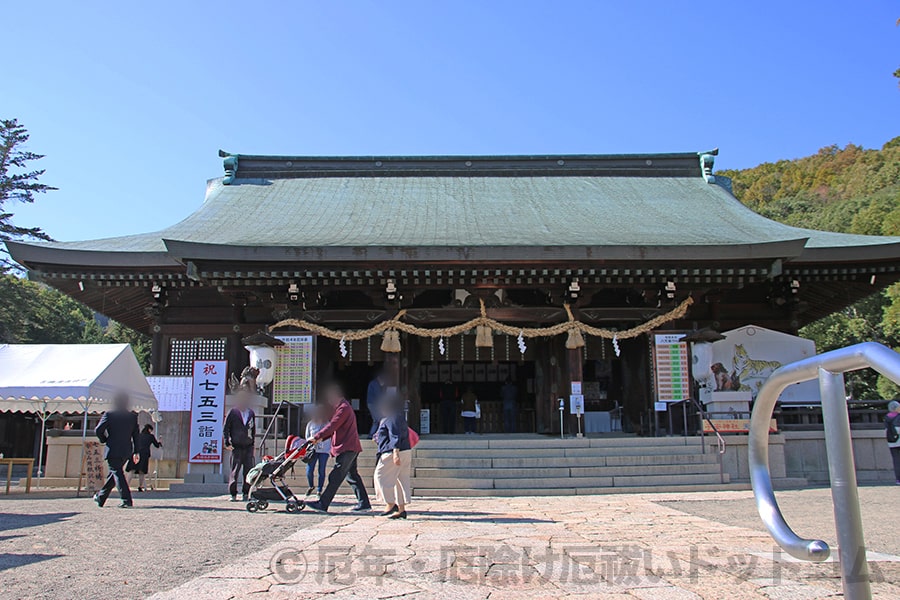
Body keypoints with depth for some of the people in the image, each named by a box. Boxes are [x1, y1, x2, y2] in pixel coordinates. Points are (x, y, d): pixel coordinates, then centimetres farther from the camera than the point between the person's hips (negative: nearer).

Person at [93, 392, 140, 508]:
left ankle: (127, 500, -13)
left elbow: (98, 430, -8)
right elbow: (135, 435, 7)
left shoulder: (109, 415, -5)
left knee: (117, 474, -4)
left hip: (113, 450, -5)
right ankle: (101, 498, 32)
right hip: (126, 450, 5)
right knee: (115, 473, 18)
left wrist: (104, 440, 11)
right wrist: (136, 452, 10)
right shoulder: (133, 416, 6)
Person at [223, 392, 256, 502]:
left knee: (249, 470, -1)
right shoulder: (232, 413, 2)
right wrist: (227, 443, -5)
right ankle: (233, 494, 3)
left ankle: (246, 494, 7)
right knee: (235, 470, -4)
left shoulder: (251, 413, 14)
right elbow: (225, 429, 2)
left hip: (248, 447, 3)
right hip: (236, 446, -3)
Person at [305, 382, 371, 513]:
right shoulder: (341, 407, 21)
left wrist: (317, 437, -18)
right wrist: (322, 438, 12)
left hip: (347, 449, -11)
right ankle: (363, 503, 14)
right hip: (349, 448, 11)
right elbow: (334, 428, 23)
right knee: (352, 476, 12)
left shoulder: (344, 408, -13)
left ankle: (322, 504, -7)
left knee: (335, 477, -8)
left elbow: (332, 425, -20)